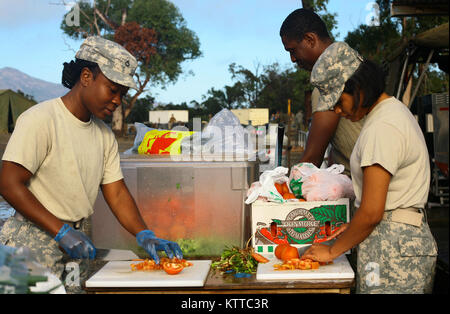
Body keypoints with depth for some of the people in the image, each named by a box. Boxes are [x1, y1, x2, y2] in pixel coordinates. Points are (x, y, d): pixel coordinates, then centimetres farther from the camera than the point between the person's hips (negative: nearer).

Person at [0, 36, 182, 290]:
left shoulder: (104, 134, 11)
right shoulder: (40, 119, -11)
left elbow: (117, 193, 9)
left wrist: (145, 236, -6)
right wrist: (61, 231, -19)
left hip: (78, 247, 6)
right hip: (34, 246, -6)